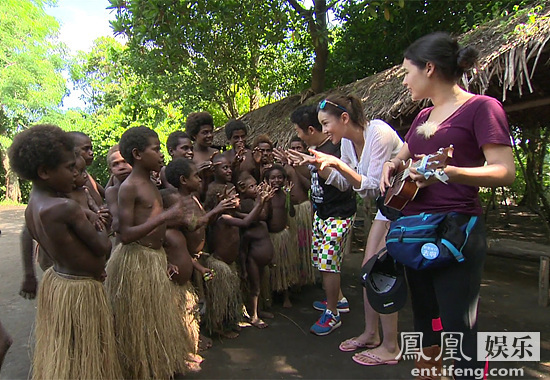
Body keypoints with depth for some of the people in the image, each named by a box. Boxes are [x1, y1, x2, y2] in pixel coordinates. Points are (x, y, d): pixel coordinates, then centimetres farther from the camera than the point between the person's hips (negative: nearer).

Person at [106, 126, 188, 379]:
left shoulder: (150, 184, 12)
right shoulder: (129, 187, -16)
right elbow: (125, 235, -22)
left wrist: (164, 259, 15)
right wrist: (164, 217, -26)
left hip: (154, 258, 9)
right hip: (135, 260, -9)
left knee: (156, 318, 19)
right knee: (138, 323, 6)